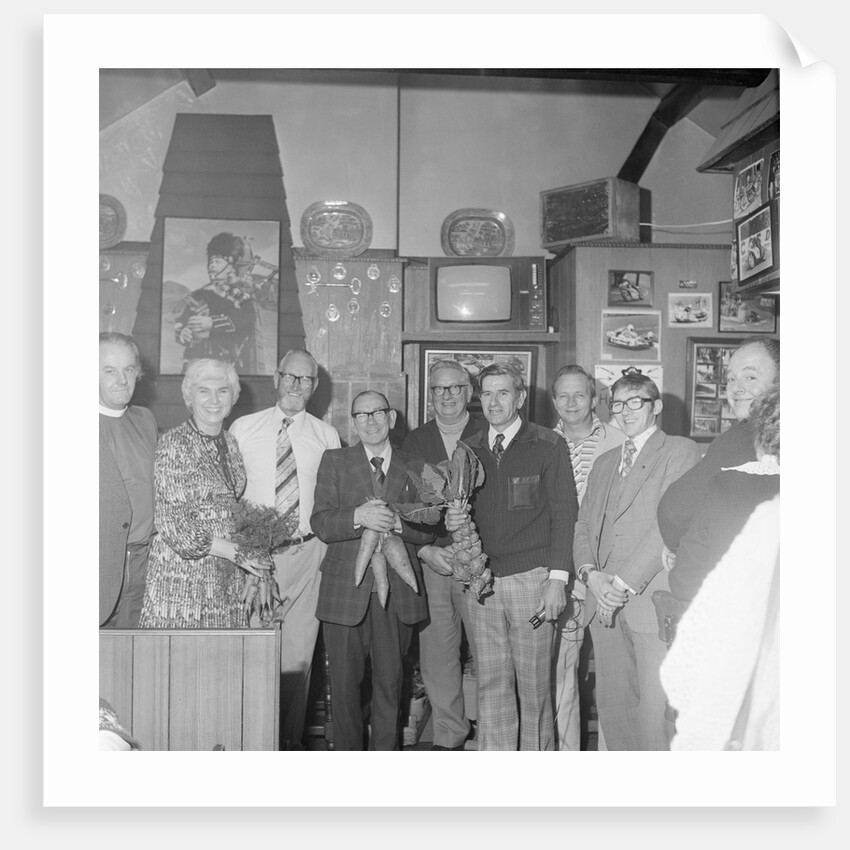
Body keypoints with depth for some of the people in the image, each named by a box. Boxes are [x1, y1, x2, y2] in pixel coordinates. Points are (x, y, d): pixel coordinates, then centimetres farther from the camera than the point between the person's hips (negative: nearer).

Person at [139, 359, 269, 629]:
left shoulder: (231, 443, 10)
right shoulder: (173, 444, -10)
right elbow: (173, 524, -14)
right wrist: (234, 551, -16)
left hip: (229, 576, 6)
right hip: (183, 573, -6)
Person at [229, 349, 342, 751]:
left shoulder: (327, 436, 8)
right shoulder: (243, 428, 5)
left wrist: (330, 547, -2)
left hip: (307, 552, 1)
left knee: (298, 654, 5)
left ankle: (291, 740, 17)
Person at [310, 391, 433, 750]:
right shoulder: (334, 461, 5)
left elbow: (429, 531, 4)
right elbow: (320, 524, -6)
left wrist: (397, 522, -15)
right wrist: (359, 517, -24)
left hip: (397, 594, 1)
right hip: (346, 589, -1)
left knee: (390, 683, 8)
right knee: (344, 684, 6)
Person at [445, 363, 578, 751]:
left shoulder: (548, 446, 0)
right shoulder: (470, 450, 12)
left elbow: (564, 515, -4)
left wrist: (557, 580, -11)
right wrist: (453, 522, -5)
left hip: (531, 578, -4)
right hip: (481, 580, 4)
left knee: (534, 685, 2)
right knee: (491, 686, 7)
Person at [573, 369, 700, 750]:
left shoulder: (681, 451, 1)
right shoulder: (604, 462, 23)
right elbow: (584, 524, 16)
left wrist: (624, 583, -14)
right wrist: (592, 574, -4)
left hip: (653, 601, -6)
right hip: (605, 603, 6)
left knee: (656, 711, -7)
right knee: (612, 705, 8)